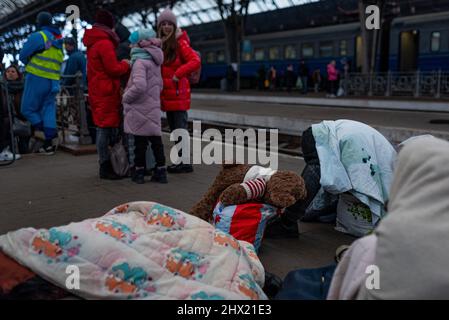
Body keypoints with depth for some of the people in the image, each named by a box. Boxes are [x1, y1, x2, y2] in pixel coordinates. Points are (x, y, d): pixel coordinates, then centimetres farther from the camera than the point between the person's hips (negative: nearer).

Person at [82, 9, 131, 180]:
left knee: (103, 127, 11)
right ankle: (105, 167, -4)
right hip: (106, 93, -10)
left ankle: (106, 164, 17)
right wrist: (125, 64, 2)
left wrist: (121, 64, 10)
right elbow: (114, 69, -16)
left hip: (97, 92, 10)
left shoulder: (93, 44, 19)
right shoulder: (105, 43, -12)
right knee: (106, 128, -7)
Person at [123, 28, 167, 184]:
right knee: (155, 139, 10)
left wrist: (126, 97, -12)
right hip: (153, 107, 8)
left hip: (139, 109, -8)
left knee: (140, 141, 2)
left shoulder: (140, 62, -14)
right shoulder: (155, 62, 14)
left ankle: (139, 171, 12)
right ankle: (161, 171, 14)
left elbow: (139, 85, -26)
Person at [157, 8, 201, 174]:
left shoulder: (180, 42, -7)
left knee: (180, 128, -6)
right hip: (166, 93, 8)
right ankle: (180, 161, 21)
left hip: (178, 93, -8)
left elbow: (196, 61, -18)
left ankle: (185, 163, -1)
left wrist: (178, 74, -19)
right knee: (174, 128, 12)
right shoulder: (160, 43, 13)